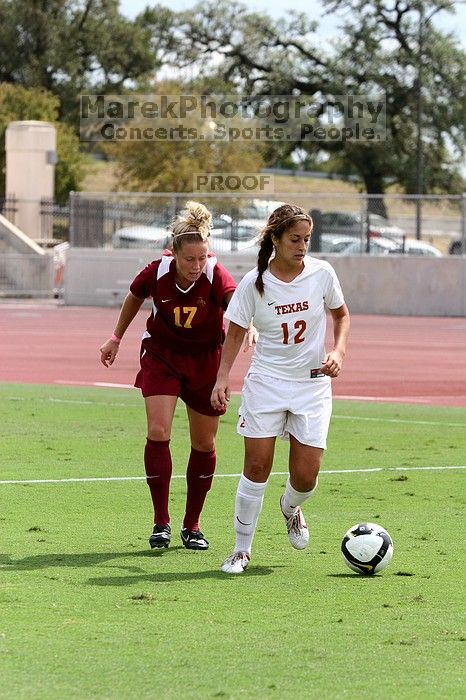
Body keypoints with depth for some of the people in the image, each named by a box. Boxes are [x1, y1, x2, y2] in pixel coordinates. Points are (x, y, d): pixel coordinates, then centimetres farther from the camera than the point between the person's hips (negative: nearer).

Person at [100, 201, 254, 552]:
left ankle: (192, 525, 23)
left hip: (205, 361, 0)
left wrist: (250, 326, -69)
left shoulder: (216, 276, -27)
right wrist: (116, 339, 13)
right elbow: (134, 298, 3)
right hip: (162, 355, 0)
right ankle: (161, 522, -4)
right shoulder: (156, 273, -21)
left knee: (204, 444, 7)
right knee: (158, 432, -15)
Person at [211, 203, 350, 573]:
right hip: (266, 382, -1)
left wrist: (338, 351, -6)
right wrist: (223, 377, -8)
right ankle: (242, 549, 7)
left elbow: (341, 314, 11)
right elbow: (236, 332, 2)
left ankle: (291, 508, 33)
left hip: (313, 384, 1)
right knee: (257, 467, -6)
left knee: (306, 476, -4)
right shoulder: (254, 283, -9)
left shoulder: (322, 273, -5)